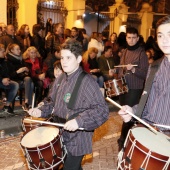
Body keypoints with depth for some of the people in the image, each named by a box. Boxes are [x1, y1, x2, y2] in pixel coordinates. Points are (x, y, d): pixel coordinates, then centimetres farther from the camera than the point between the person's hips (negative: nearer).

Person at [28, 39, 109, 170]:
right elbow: (53, 102, 18)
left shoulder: (87, 82, -21)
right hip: (60, 137, 8)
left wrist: (79, 121, -35)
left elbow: (102, 111, -27)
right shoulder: (60, 79, 5)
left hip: (76, 142, -8)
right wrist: (41, 111, 0)